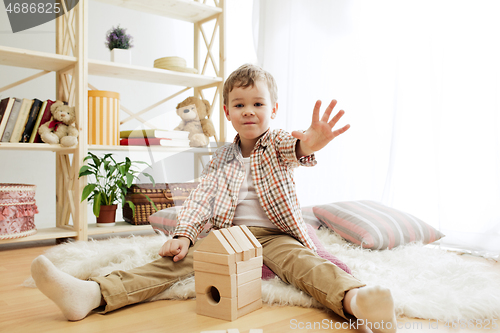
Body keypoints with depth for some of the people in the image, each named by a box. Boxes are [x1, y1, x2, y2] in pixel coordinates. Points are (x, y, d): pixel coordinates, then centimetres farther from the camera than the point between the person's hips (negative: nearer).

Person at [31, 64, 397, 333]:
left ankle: (354, 299, -64)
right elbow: (201, 197, 2)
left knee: (302, 261, -33)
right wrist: (183, 234, -17)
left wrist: (308, 143, -50)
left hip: (275, 235, -2)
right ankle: (91, 293, -35)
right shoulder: (222, 158, 13)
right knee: (178, 258, -19)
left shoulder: (278, 143, 3)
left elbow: (294, 146, -23)